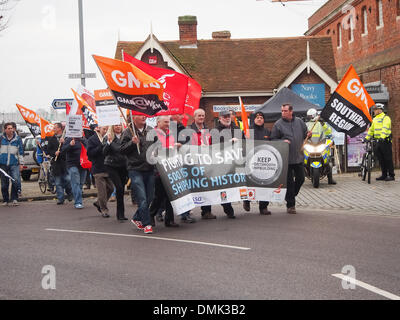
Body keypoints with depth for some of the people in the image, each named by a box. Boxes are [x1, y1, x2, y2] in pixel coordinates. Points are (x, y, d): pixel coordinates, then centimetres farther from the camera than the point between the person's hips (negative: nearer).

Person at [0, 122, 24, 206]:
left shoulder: (17, 138, 4)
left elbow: (21, 151, 8)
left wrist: (21, 163, 4)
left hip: (14, 164, -1)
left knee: (15, 181, -16)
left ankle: (14, 199, -9)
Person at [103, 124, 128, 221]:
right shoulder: (108, 137, -2)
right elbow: (105, 152, -11)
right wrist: (109, 142, -25)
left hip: (123, 166, 3)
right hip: (111, 166, -3)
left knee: (121, 188, 5)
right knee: (119, 187, -14)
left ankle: (120, 214, 18)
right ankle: (121, 214, -6)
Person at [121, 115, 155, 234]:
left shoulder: (150, 131, 12)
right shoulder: (128, 132, -2)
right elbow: (122, 150, -4)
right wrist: (132, 143, -18)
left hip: (149, 169, 5)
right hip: (135, 170, -5)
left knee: (149, 198, 9)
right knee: (142, 199, -8)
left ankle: (137, 219, 27)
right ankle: (147, 224, 1)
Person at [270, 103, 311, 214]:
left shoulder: (299, 122, 7)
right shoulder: (278, 125, -4)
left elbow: (305, 133, 19)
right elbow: (273, 140, -2)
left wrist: (308, 135, -4)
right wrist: (282, 141, -19)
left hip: (299, 157, 4)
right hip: (286, 159, -4)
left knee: (300, 179, 10)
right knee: (289, 182, -1)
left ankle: (290, 197, 32)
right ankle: (290, 205, 9)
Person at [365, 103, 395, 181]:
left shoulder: (385, 118, -7)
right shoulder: (375, 119, 18)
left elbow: (385, 128, -21)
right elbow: (371, 129, 23)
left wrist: (382, 137, -34)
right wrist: (367, 138, 15)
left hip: (385, 141, -8)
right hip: (377, 142, 8)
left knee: (388, 159, -5)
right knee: (380, 159, 9)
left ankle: (391, 175, 0)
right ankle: (384, 175, 15)